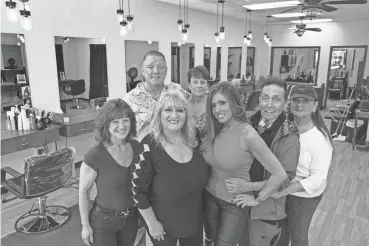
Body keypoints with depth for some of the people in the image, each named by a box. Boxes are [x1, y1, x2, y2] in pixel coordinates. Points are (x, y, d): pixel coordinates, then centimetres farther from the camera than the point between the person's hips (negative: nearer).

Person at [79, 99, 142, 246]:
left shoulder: (136, 147, -8)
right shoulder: (95, 156, -23)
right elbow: (83, 191, -12)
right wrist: (85, 225, -7)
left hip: (131, 218, 5)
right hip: (103, 220, -4)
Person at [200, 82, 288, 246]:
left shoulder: (248, 135, -25)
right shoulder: (213, 130, -7)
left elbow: (279, 174, -23)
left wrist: (257, 200, -14)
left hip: (234, 204, -5)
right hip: (209, 197, 5)